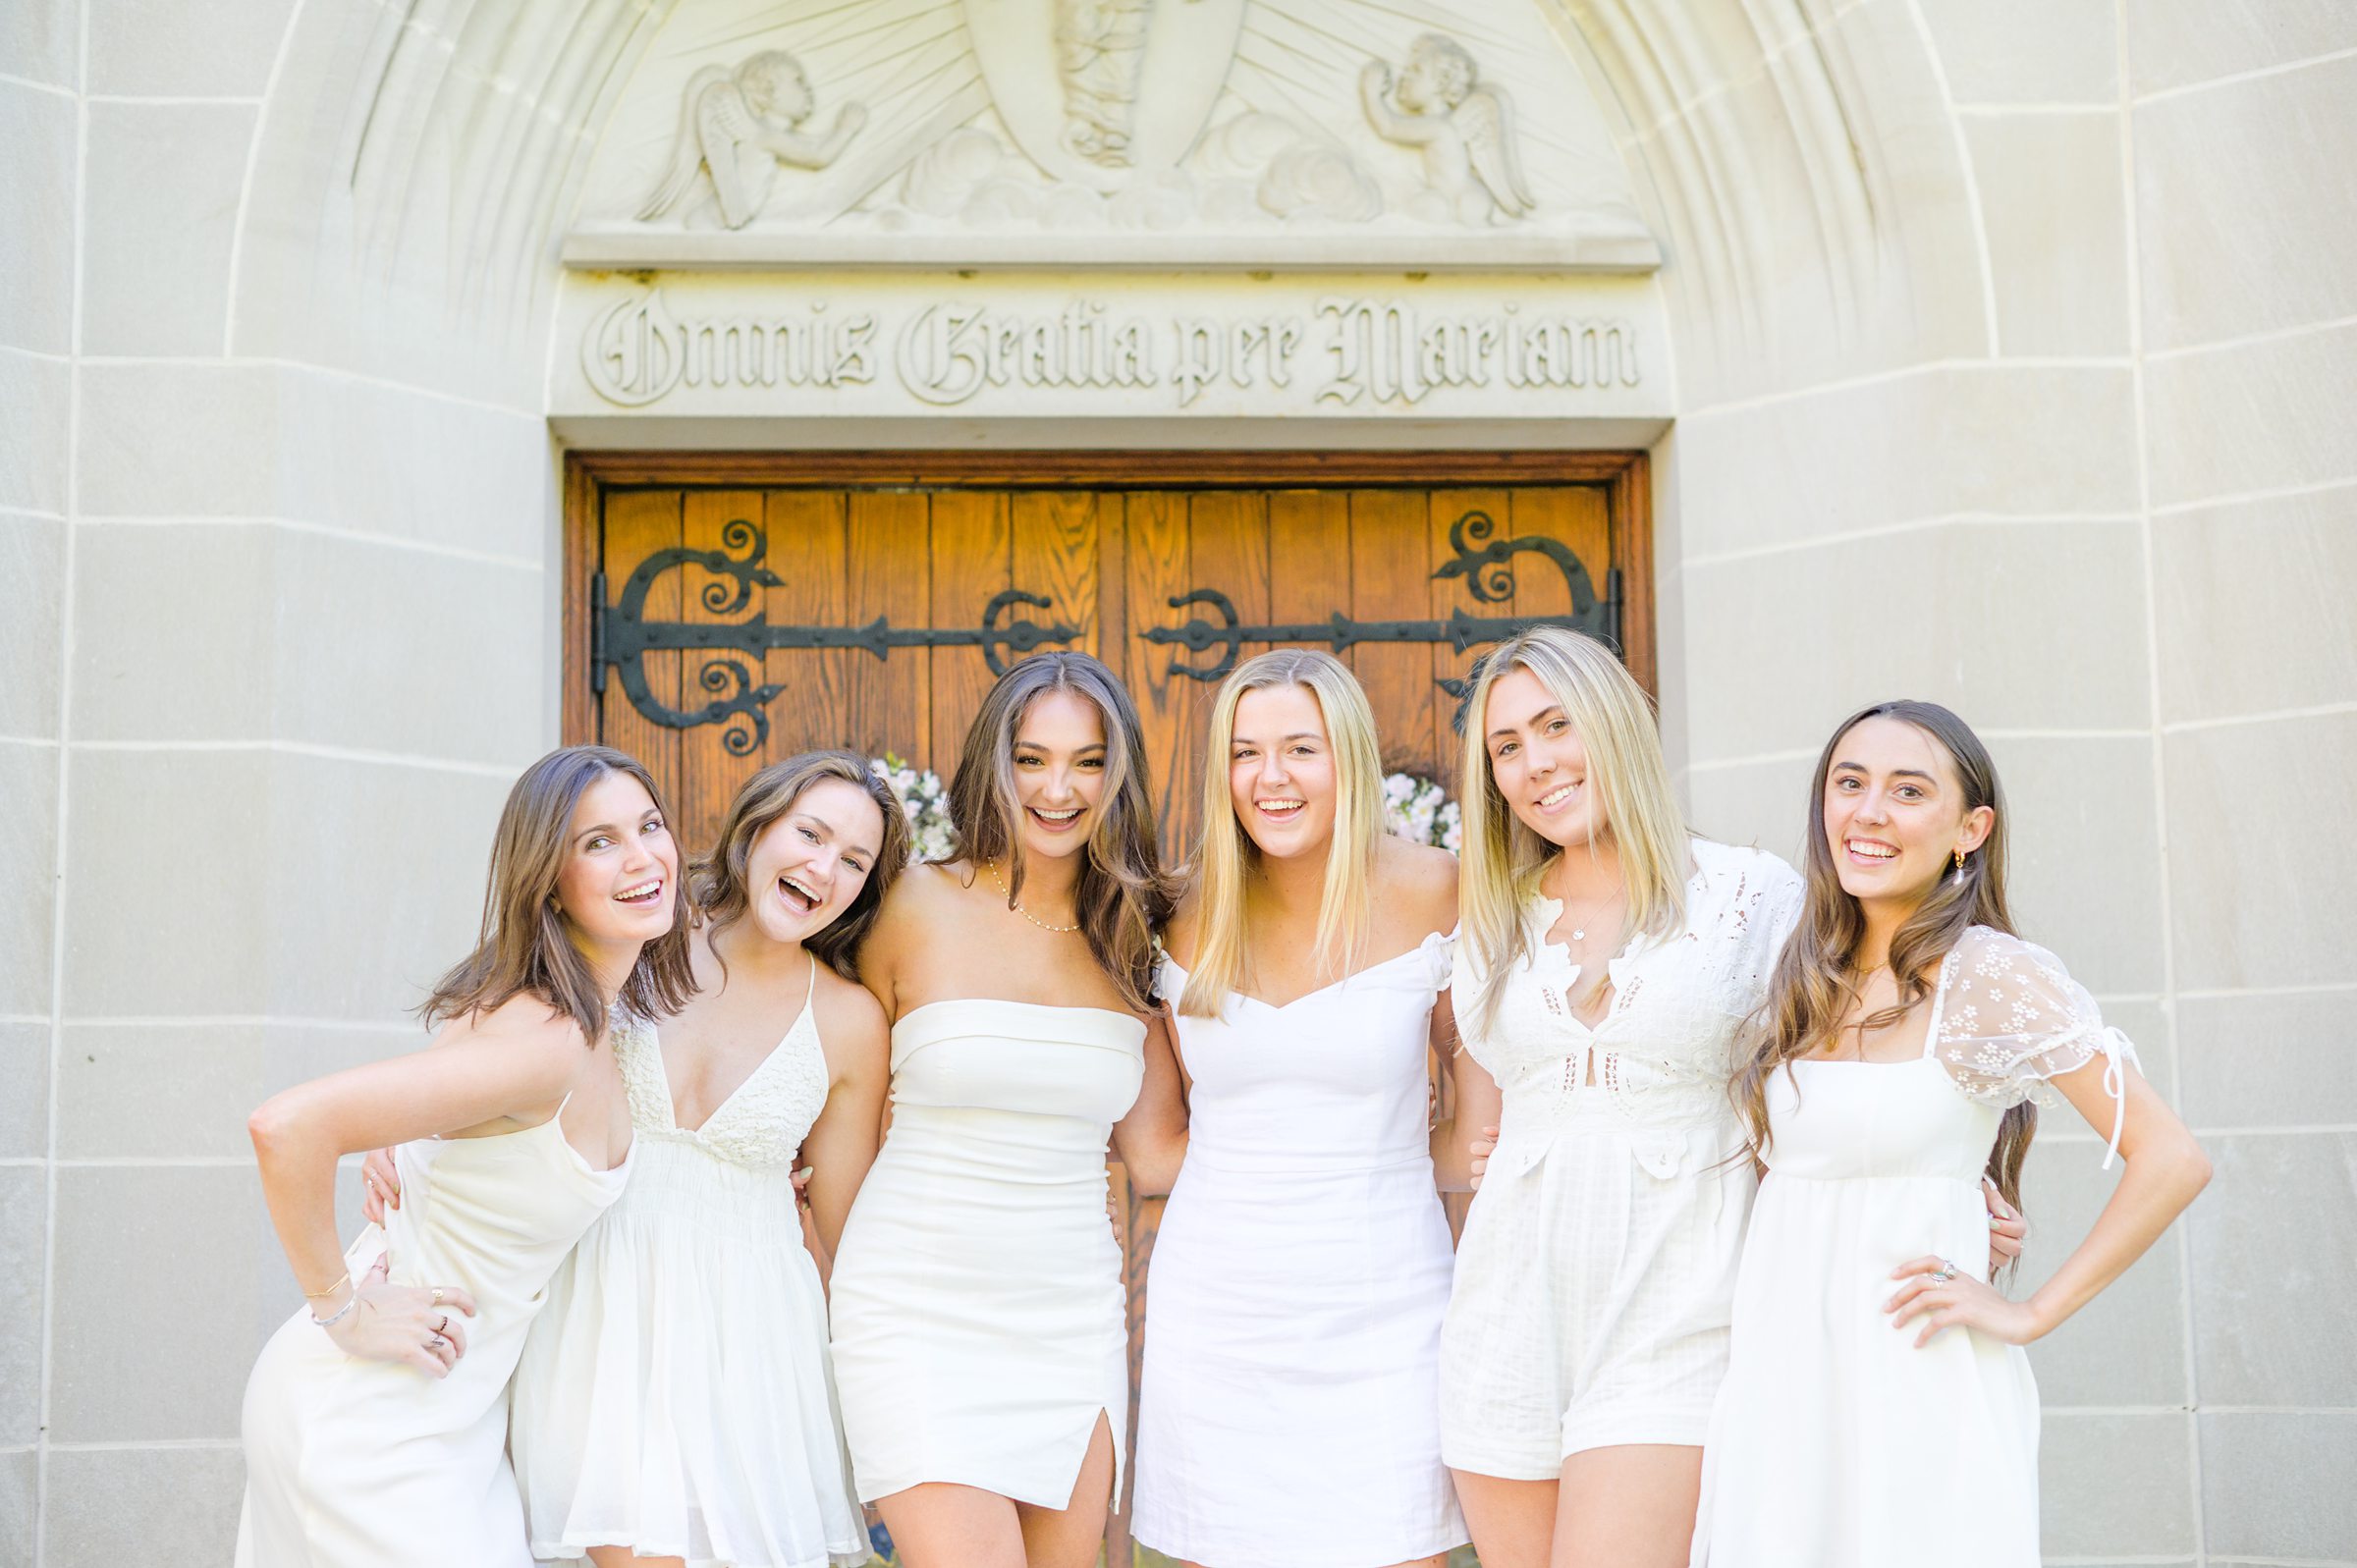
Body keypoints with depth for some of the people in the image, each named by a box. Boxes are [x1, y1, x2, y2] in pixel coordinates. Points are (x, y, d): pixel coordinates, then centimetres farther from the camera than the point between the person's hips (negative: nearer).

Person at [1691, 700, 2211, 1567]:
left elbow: (2171, 1158, -14)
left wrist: (2031, 1315, -11)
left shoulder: (1989, 976, -11)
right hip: (1774, 1377, 6)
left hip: (1911, 1382, -5)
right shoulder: (1806, 981, 8)